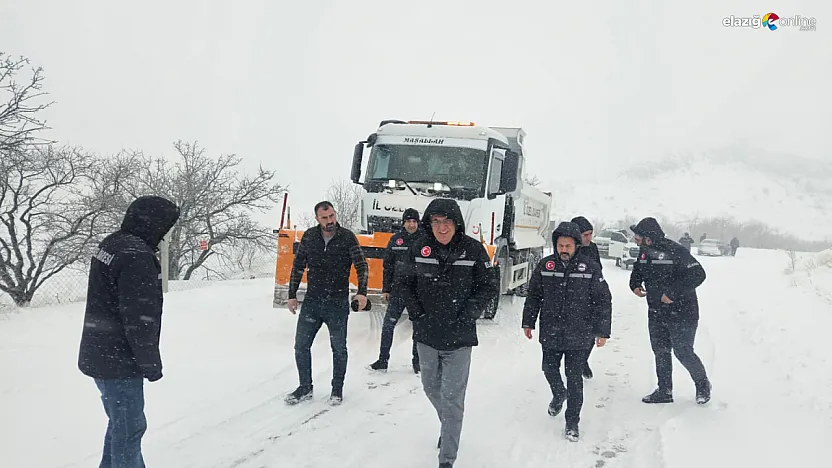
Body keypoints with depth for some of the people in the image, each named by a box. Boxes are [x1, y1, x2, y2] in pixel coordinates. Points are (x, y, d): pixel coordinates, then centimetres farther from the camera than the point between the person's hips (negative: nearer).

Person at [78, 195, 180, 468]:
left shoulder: (111, 244, 9)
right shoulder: (137, 255, -23)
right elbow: (139, 317, -24)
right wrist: (151, 363, -13)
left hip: (99, 354, 10)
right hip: (119, 361, -10)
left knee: (120, 424, 22)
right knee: (129, 428, 1)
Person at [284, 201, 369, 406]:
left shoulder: (347, 237, -6)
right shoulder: (309, 237, 1)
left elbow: (361, 266, -4)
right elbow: (298, 267, 8)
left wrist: (362, 292, -17)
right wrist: (292, 295, 6)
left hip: (338, 303, -2)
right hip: (312, 301, 3)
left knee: (339, 348, 7)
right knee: (301, 345, 5)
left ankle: (337, 389, 24)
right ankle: (305, 387, 21)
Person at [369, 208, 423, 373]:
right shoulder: (396, 239, 3)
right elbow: (387, 266, 8)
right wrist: (385, 289, 5)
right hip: (398, 290, 2)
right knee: (388, 325, 1)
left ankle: (417, 361, 21)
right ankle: (383, 360, 9)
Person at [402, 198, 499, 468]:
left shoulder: (472, 249, -9)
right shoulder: (419, 248, -2)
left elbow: (490, 286, -2)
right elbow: (408, 283, 11)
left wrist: (469, 313, -11)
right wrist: (415, 312, -1)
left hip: (459, 337, -4)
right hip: (426, 334, 4)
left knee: (452, 397, -4)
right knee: (431, 388, 20)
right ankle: (448, 427, 48)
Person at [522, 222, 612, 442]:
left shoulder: (590, 267, -7)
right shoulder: (545, 265, 0)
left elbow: (603, 301, -3)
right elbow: (534, 296, 10)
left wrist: (602, 331, -4)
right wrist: (528, 322, 11)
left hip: (579, 336, -3)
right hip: (550, 333, 3)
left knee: (574, 378, 2)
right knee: (550, 369, 16)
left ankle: (572, 423, 14)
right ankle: (558, 395, 48)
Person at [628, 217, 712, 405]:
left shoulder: (676, 252, -21)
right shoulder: (644, 252, 2)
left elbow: (698, 274, -24)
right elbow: (637, 270, 21)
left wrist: (672, 293, -26)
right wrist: (635, 284, -1)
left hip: (681, 313, -7)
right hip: (656, 313, 7)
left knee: (683, 352, -2)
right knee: (660, 352, 13)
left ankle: (702, 385, 23)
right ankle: (664, 391, 25)